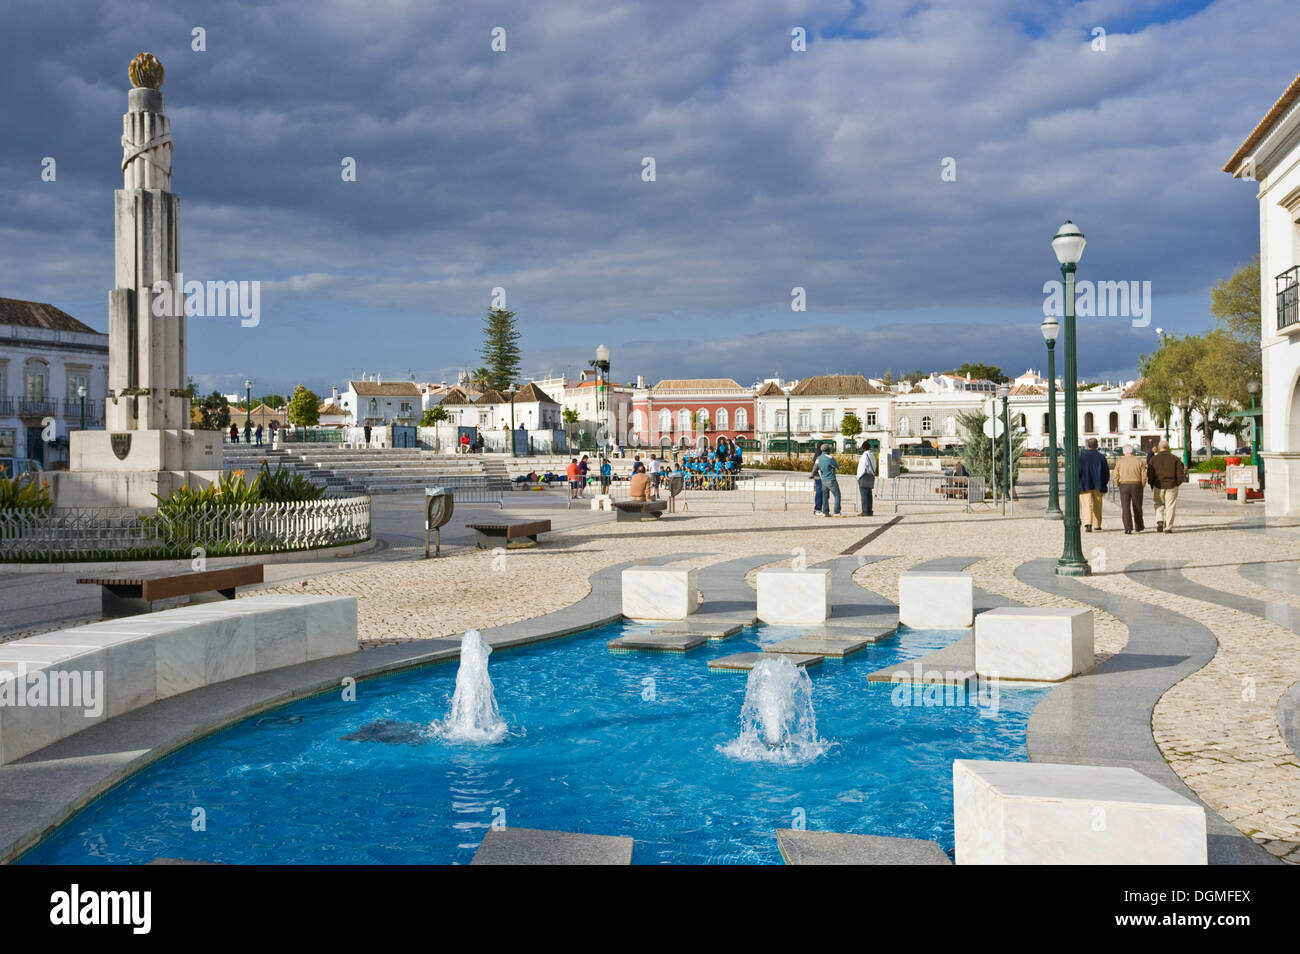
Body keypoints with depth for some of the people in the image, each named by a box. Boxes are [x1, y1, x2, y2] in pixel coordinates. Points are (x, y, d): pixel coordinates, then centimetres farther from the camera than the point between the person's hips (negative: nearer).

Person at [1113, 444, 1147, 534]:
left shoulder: (1119, 461, 0)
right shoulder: (1139, 461, 0)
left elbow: (1116, 476, -3)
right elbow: (1144, 475, -3)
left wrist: (1118, 486, 9)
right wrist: (1142, 486, 8)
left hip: (1123, 485, -1)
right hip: (1136, 485, 1)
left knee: (1125, 507, 0)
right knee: (1137, 507, 13)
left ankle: (1127, 528, -7)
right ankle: (1139, 526, 23)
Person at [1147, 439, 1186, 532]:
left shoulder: (1154, 459, 0)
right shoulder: (1175, 459, 0)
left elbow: (1150, 474, -2)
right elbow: (1180, 473, -3)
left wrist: (1152, 485, 9)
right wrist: (1178, 483, 11)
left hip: (1158, 486, 0)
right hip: (1171, 486, 0)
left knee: (1159, 505, 17)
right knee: (1170, 506, 4)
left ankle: (1159, 520, -5)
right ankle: (1168, 527, 1)